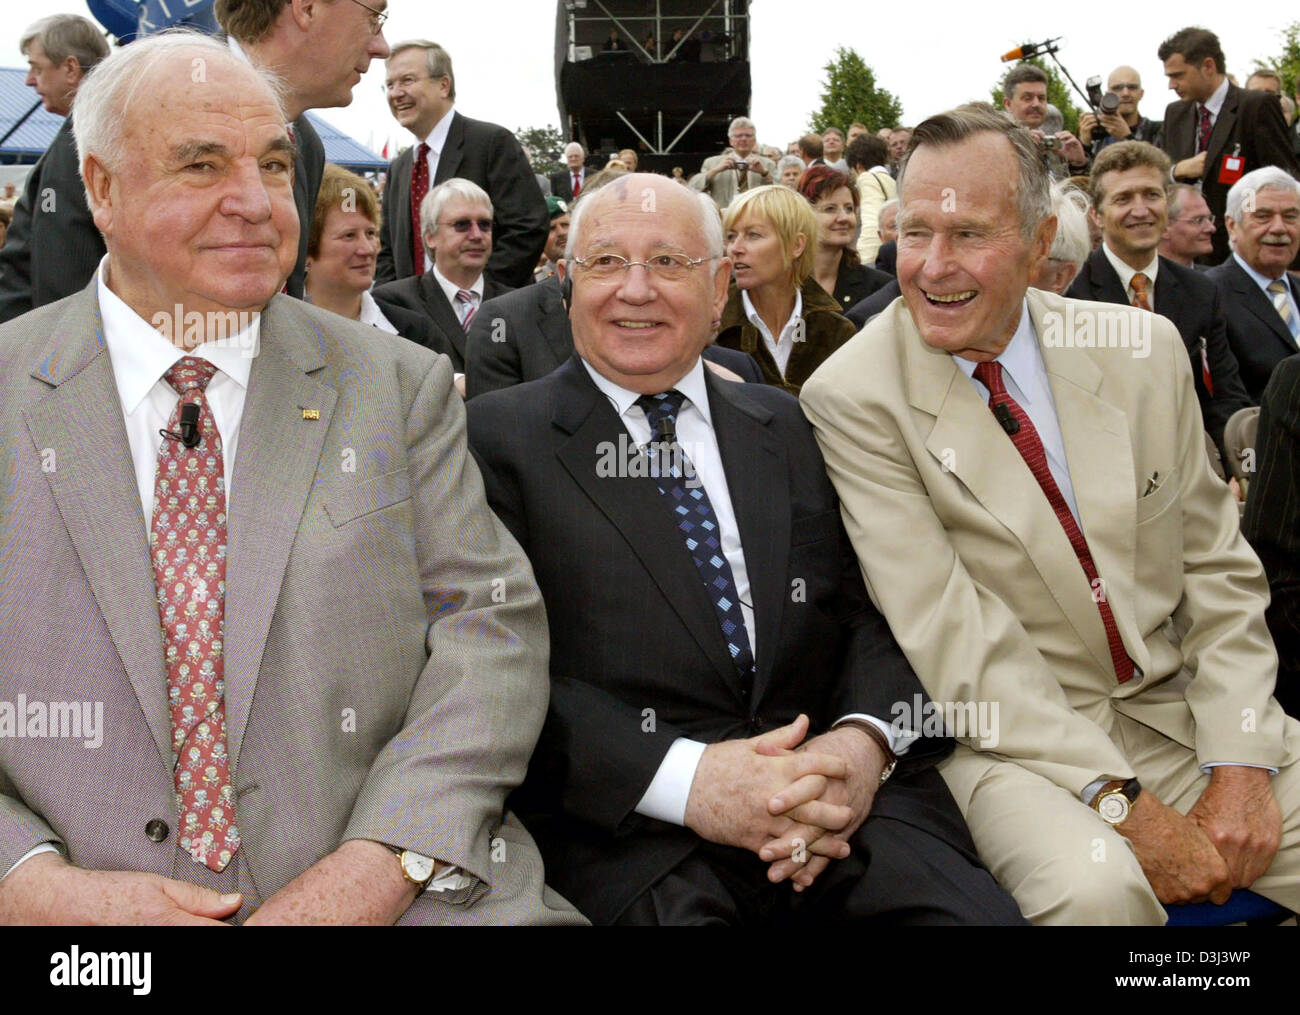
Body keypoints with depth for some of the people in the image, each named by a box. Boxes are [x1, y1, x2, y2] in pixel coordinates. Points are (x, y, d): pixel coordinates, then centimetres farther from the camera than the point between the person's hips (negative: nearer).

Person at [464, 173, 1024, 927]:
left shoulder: (786, 426, 18)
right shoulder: (500, 438, 4)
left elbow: (870, 610, 12)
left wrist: (864, 739, -10)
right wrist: (683, 779, -18)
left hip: (839, 802, 3)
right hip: (630, 825, -2)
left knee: (980, 911, -23)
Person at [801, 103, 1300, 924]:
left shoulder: (1144, 349, 2)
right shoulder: (853, 396, -10)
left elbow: (1219, 569, 6)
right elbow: (945, 633, -15)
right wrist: (1120, 802, -20)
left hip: (1179, 704, 4)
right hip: (1013, 733, -3)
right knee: (1093, 885, -31)